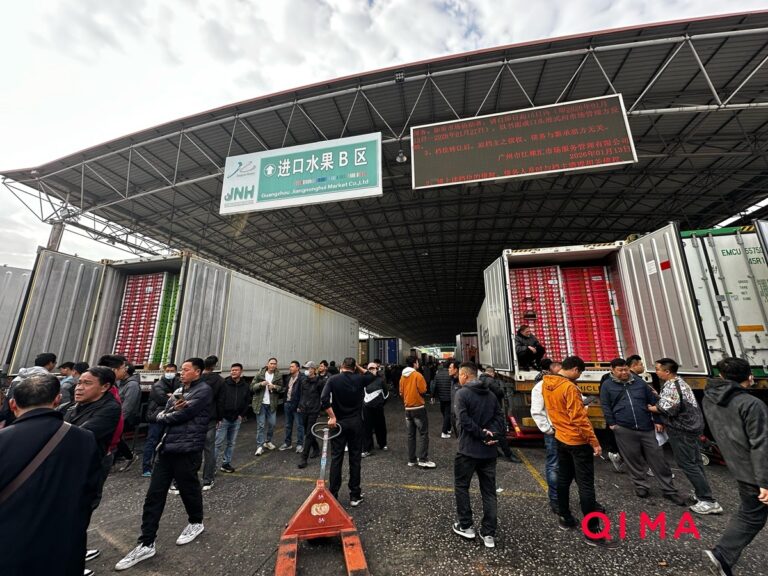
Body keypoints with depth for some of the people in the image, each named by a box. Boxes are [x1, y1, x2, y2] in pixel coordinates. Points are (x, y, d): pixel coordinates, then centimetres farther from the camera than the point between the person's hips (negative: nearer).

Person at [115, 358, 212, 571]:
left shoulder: (203, 390, -13)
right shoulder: (179, 390, 15)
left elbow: (182, 414, -18)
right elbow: (162, 414, 10)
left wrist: (164, 416, 0)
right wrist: (170, 411, -11)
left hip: (187, 449, -7)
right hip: (167, 447, 7)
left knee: (188, 489, 10)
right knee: (154, 495, 8)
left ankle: (196, 523, 35)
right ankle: (146, 544, 21)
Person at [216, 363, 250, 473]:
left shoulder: (245, 386, 1)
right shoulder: (224, 384, -10)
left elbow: (247, 402, 10)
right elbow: (219, 401, -11)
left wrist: (242, 415, 2)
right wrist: (219, 417, -13)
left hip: (236, 419, 4)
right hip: (224, 418, -4)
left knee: (231, 443, 12)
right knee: (218, 443, 2)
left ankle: (226, 463, 25)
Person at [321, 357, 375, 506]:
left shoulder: (333, 379, -6)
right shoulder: (359, 379, -4)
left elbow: (324, 400, -18)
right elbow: (372, 376, 17)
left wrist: (332, 417, -14)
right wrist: (359, 367, 12)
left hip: (338, 422, 0)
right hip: (356, 423, 0)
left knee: (336, 459, 10)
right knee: (355, 459, 9)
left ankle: (332, 495, 18)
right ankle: (355, 495, 18)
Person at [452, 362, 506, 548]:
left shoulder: (462, 393, -14)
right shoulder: (490, 394, 6)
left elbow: (464, 420, -21)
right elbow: (500, 417, 2)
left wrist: (482, 434, -13)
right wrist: (492, 434, -8)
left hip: (468, 449, -5)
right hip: (489, 451, 6)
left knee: (461, 486, 15)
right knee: (489, 491, 15)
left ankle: (466, 526, 25)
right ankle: (489, 534, 22)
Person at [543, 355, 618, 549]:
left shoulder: (546, 383, 0)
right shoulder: (569, 388, -24)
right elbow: (579, 418, -22)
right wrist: (594, 442, -14)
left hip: (560, 438, 8)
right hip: (578, 441, -8)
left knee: (563, 479, 18)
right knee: (586, 485, 3)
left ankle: (565, 518, 30)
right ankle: (592, 532, 12)